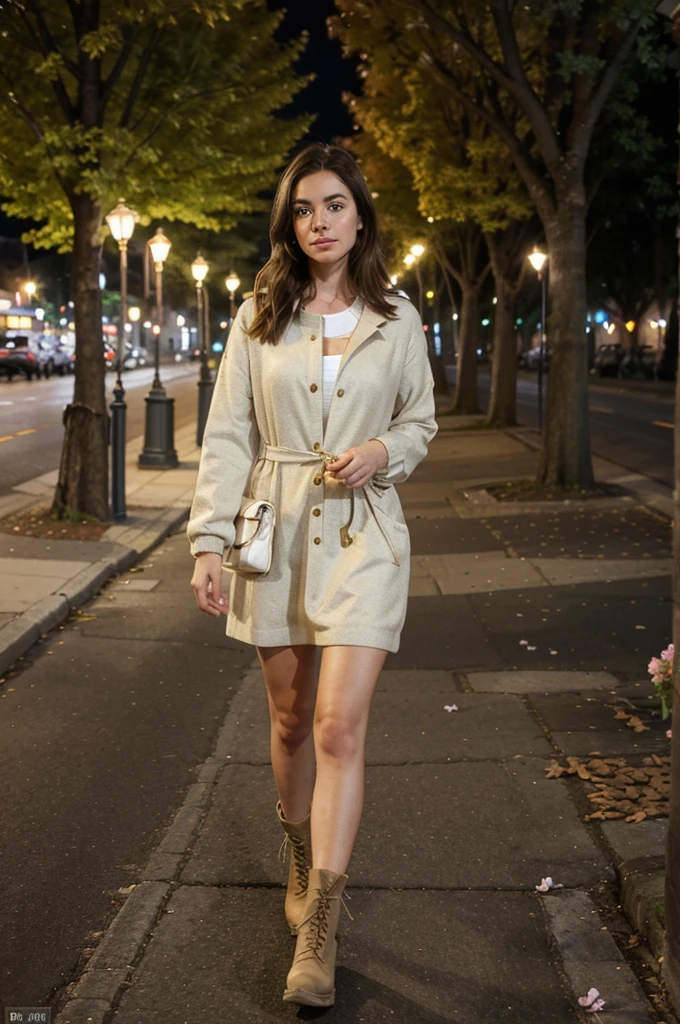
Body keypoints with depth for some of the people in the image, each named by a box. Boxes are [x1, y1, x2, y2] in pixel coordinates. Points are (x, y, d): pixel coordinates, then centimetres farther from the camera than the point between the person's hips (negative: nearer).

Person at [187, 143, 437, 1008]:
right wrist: (209, 540, -8)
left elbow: (422, 422, 14)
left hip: (363, 531, -1)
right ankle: (301, 865, 36)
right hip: (276, 528, 2)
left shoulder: (397, 320, 4)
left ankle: (318, 933, -5)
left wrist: (382, 452, -9)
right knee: (291, 720, 12)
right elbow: (227, 436, 0)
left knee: (339, 725, -11)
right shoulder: (258, 316, 3)